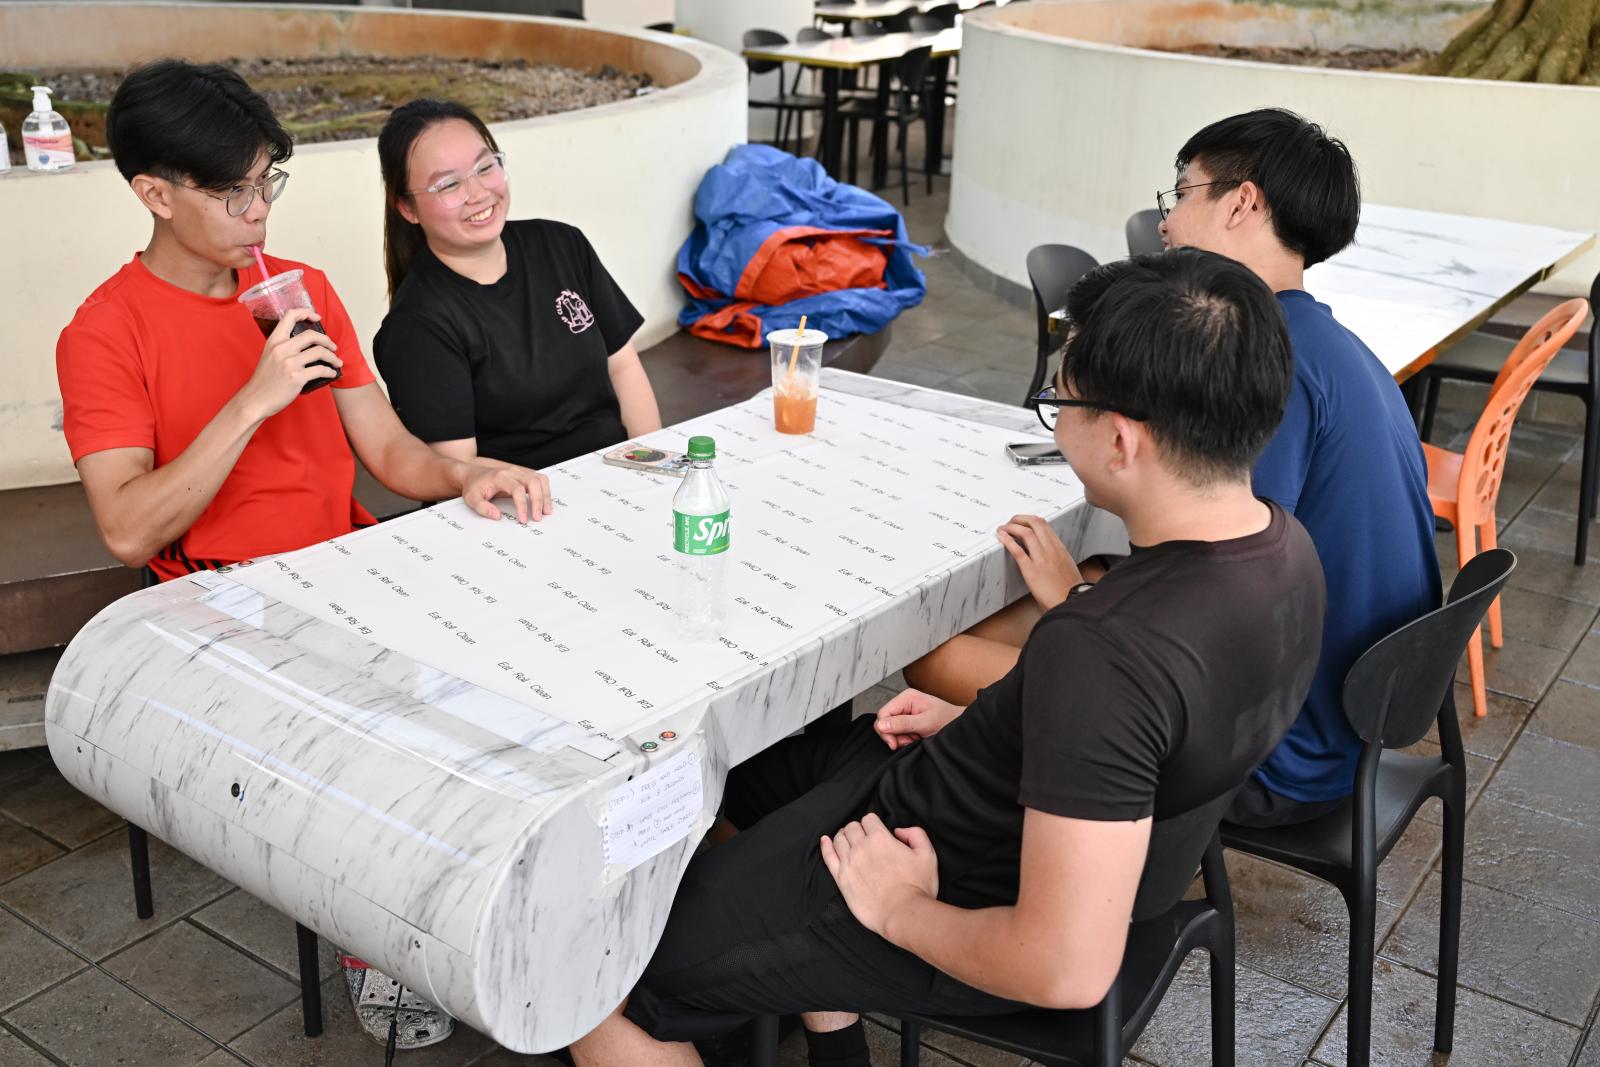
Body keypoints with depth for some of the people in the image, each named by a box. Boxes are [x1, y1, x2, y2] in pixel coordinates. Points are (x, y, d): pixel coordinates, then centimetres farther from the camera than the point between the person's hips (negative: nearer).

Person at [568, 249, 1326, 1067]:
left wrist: (901, 912, -18)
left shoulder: (1107, 654, -38)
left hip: (957, 916, -9)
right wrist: (980, 724, 6)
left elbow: (1067, 970, -37)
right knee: (750, 757, 28)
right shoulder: (1286, 547, -9)